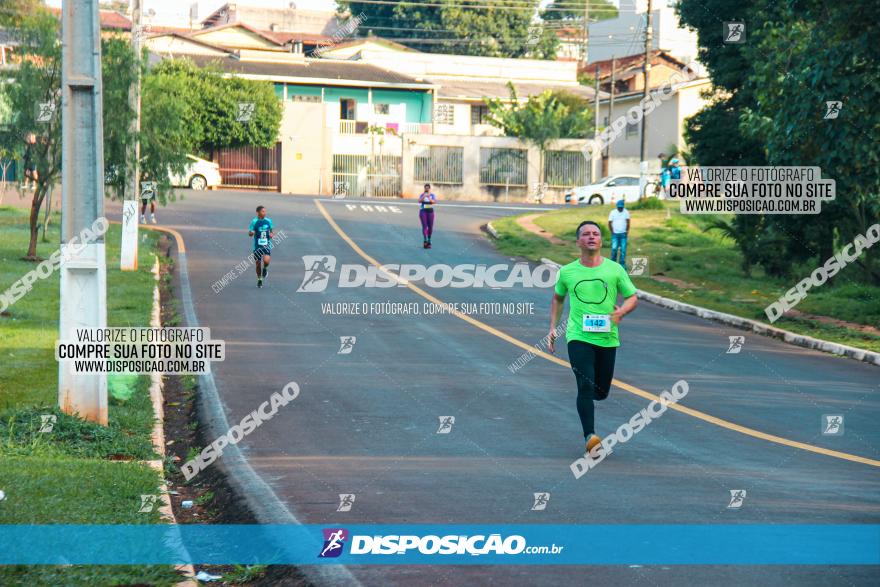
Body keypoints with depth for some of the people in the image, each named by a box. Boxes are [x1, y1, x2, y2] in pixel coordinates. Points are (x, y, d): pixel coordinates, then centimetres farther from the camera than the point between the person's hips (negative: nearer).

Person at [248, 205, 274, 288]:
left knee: (266, 260, -22)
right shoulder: (254, 222, -4)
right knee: (258, 263, 6)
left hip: (267, 245, 1)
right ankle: (259, 280, 27)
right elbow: (249, 233, -3)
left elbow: (272, 230, 18)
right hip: (257, 245, -1)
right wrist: (251, 233, -27)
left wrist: (271, 234, -5)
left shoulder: (268, 221, 3)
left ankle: (265, 268, 14)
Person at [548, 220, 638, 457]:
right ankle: (590, 437, -22)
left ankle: (586, 399, 47)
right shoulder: (567, 272, 3)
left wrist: (622, 311, -15)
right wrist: (552, 328, 13)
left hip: (607, 338, 2)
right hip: (578, 337, -2)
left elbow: (632, 297, 7)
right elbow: (558, 299, 20)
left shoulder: (614, 269, 2)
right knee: (586, 386, -18)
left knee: (601, 391, 11)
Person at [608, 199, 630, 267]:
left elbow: (628, 222, 0)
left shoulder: (626, 212, 2)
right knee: (614, 249, -8)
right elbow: (609, 223, 3)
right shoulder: (613, 212, 1)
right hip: (615, 234, -1)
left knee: (623, 249, -2)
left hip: (623, 234, 1)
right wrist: (612, 232, -1)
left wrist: (627, 231, -7)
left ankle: (622, 264, 5)